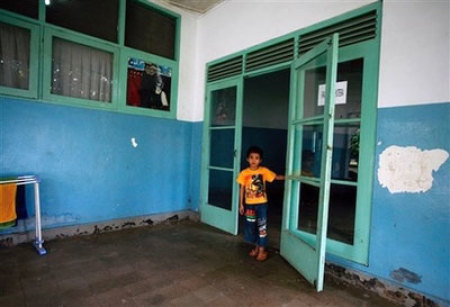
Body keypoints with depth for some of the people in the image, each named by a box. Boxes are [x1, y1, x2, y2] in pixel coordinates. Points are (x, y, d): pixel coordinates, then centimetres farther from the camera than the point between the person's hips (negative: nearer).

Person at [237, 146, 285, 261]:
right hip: (249, 204, 2)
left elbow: (276, 177, -1)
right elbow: (242, 189, 1)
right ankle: (256, 247, 31)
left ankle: (262, 250, 17)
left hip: (261, 203, -2)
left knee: (262, 226, 3)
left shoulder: (264, 171, -5)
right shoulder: (244, 173, -4)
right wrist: (241, 204, 1)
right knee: (250, 226, 11)